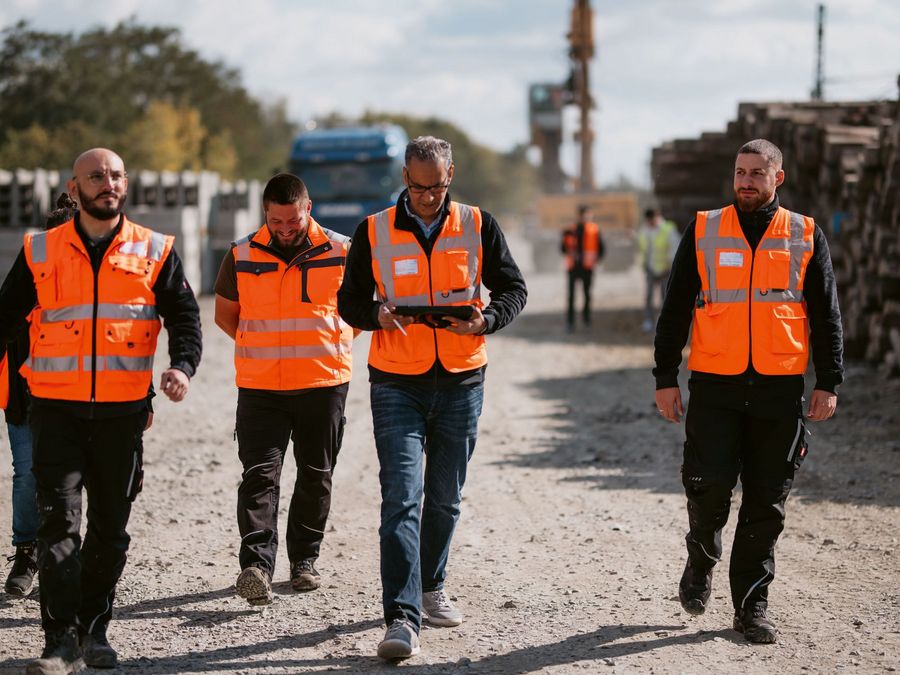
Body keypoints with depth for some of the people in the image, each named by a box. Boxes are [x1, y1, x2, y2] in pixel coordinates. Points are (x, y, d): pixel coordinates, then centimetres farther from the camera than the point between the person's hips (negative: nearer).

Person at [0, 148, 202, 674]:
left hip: (123, 412, 1)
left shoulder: (154, 252, 6)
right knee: (59, 521, -10)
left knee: (111, 527, 9)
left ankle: (94, 630, 23)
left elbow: (185, 317, 7)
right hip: (57, 409, -1)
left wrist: (183, 366, -11)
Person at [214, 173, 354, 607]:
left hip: (323, 384, 0)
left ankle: (304, 561, 22)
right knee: (259, 475, -10)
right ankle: (256, 566, -16)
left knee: (315, 477, 9)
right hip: (260, 387, 0)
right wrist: (263, 349, 7)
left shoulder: (341, 253, -1)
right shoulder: (242, 256, 2)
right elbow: (225, 313, 14)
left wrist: (337, 347, 5)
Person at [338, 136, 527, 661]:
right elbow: (349, 301, 7)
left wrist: (487, 319, -15)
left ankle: (431, 588, 35)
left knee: (445, 498, 14)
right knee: (402, 497, -13)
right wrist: (376, 313, -16)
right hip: (397, 384, -2)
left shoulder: (478, 227, 2)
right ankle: (403, 618, -18)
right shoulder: (374, 232, 0)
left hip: (461, 381, 2)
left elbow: (514, 288, 5)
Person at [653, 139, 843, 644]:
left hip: (779, 389, 1)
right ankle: (701, 562, 22)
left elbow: (826, 315, 8)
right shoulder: (704, 232, 5)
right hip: (715, 385, 0)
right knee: (710, 487, -7)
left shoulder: (806, 236, 6)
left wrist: (828, 384, 2)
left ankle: (752, 605, 13)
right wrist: (666, 378, 3)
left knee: (767, 503, 3)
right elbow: (675, 310, 7)